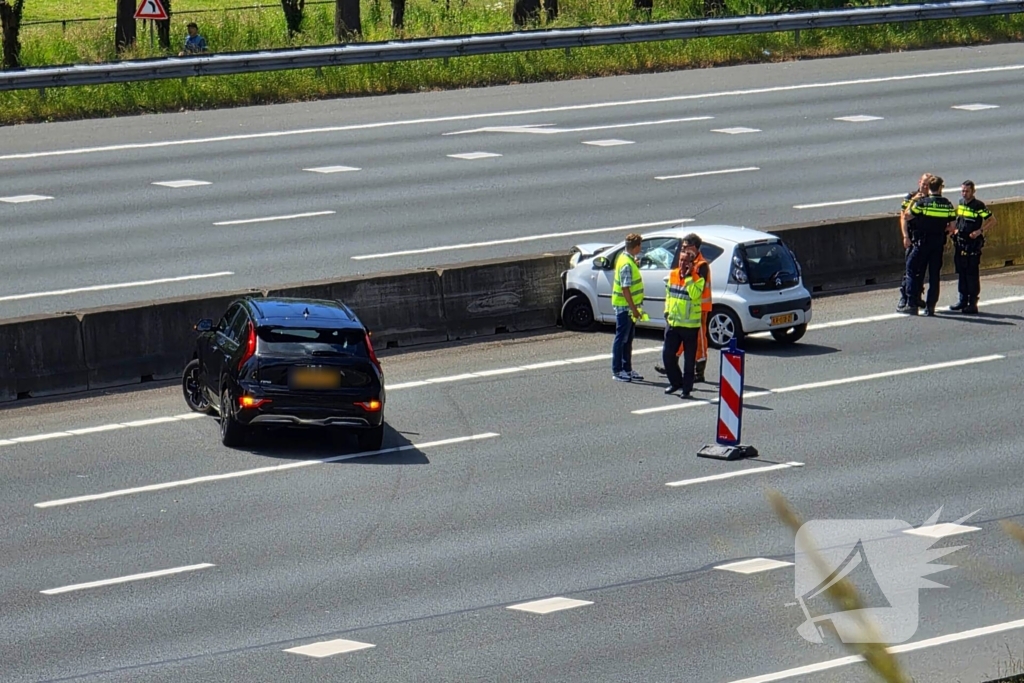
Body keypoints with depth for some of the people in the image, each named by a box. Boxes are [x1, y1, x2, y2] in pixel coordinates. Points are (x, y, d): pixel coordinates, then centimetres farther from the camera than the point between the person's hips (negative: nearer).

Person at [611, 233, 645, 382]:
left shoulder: (626, 259, 9)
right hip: (624, 307, -10)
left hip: (629, 307, 10)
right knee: (621, 339, -2)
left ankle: (627, 369, 23)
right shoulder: (627, 264, -22)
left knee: (628, 339, 15)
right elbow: (625, 289, -25)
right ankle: (617, 371, 4)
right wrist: (634, 308, -23)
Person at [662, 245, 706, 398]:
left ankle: (687, 388, 9)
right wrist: (667, 311, 12)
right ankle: (676, 382, 24)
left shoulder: (698, 279, -9)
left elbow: (694, 294, -26)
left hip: (690, 325, -6)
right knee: (667, 354, 6)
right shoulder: (672, 275, 9)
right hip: (672, 323, 6)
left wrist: (688, 277, -24)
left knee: (689, 359, 1)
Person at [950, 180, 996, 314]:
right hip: (960, 242, 7)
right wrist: (956, 229, 10)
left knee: (972, 274, -5)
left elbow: (992, 220, -10)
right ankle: (963, 300, 19)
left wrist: (980, 231, -20)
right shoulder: (960, 203, 10)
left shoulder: (978, 205, -12)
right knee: (961, 272, 11)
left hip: (973, 243, -7)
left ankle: (973, 303, -2)